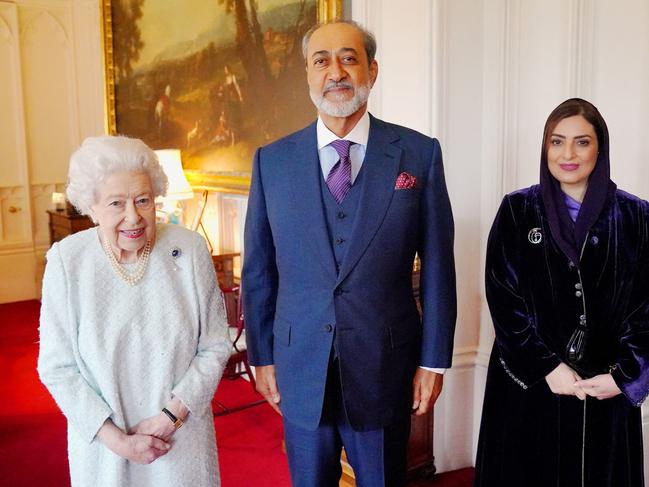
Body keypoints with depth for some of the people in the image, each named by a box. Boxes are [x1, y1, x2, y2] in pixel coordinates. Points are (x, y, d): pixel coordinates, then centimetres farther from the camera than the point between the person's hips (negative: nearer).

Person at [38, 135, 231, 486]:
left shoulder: (189, 249, -13)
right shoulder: (66, 260, -13)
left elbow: (215, 346, -6)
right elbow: (57, 367, -8)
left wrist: (171, 416, -13)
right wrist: (117, 440, -13)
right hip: (102, 441, 0)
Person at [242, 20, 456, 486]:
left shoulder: (419, 153, -6)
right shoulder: (272, 160, -2)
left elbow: (437, 265, -3)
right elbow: (259, 270, 3)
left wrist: (434, 359, -2)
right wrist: (262, 356, 5)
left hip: (385, 366, -1)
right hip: (300, 366, 2)